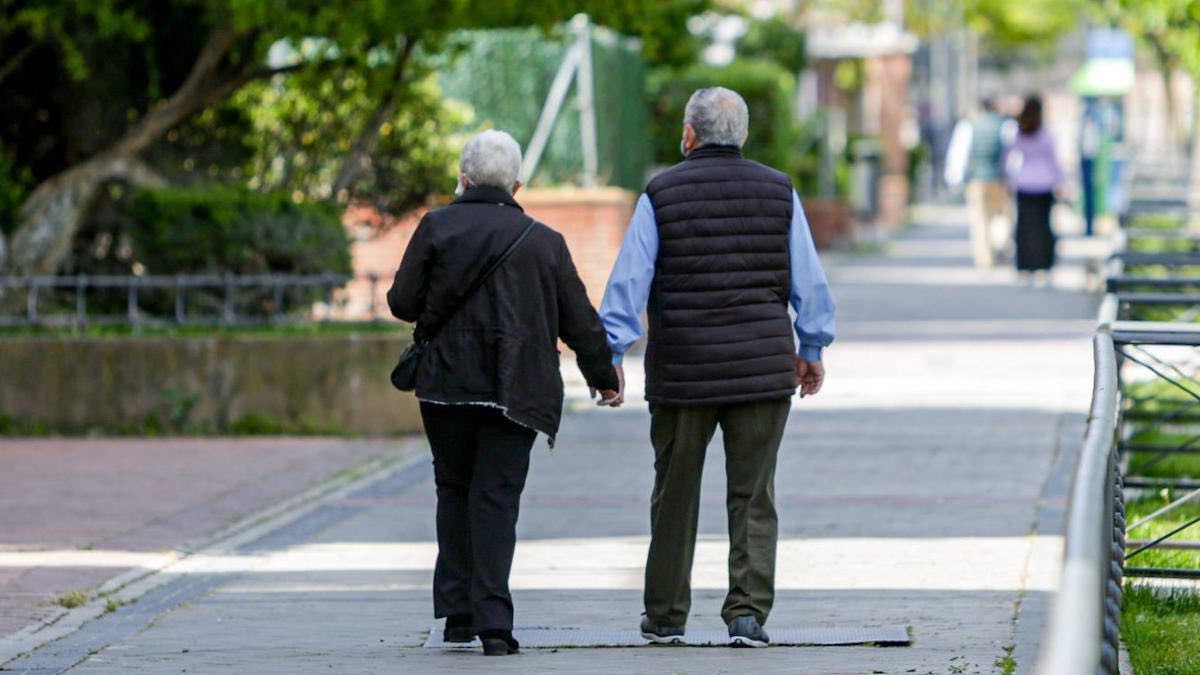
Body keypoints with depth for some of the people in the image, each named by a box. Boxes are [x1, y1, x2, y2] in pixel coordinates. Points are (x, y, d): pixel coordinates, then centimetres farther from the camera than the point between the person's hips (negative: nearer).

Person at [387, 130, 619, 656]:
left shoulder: (437, 228, 0)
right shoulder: (545, 242, 6)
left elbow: (402, 301, -1)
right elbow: (579, 321, 9)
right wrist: (604, 377, 24)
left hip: (447, 385, 0)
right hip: (517, 392, 0)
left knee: (455, 492, 14)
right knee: (496, 499, 0)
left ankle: (457, 612, 11)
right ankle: (492, 621, -12)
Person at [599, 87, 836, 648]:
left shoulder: (660, 195, -2)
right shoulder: (778, 192, 3)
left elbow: (627, 281, -5)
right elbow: (809, 281, 6)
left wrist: (611, 355, -1)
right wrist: (812, 350, 17)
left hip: (681, 371, 0)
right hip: (763, 368, 1)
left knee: (674, 496, 11)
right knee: (753, 497, 3)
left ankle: (665, 615, 18)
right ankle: (747, 612, -7)